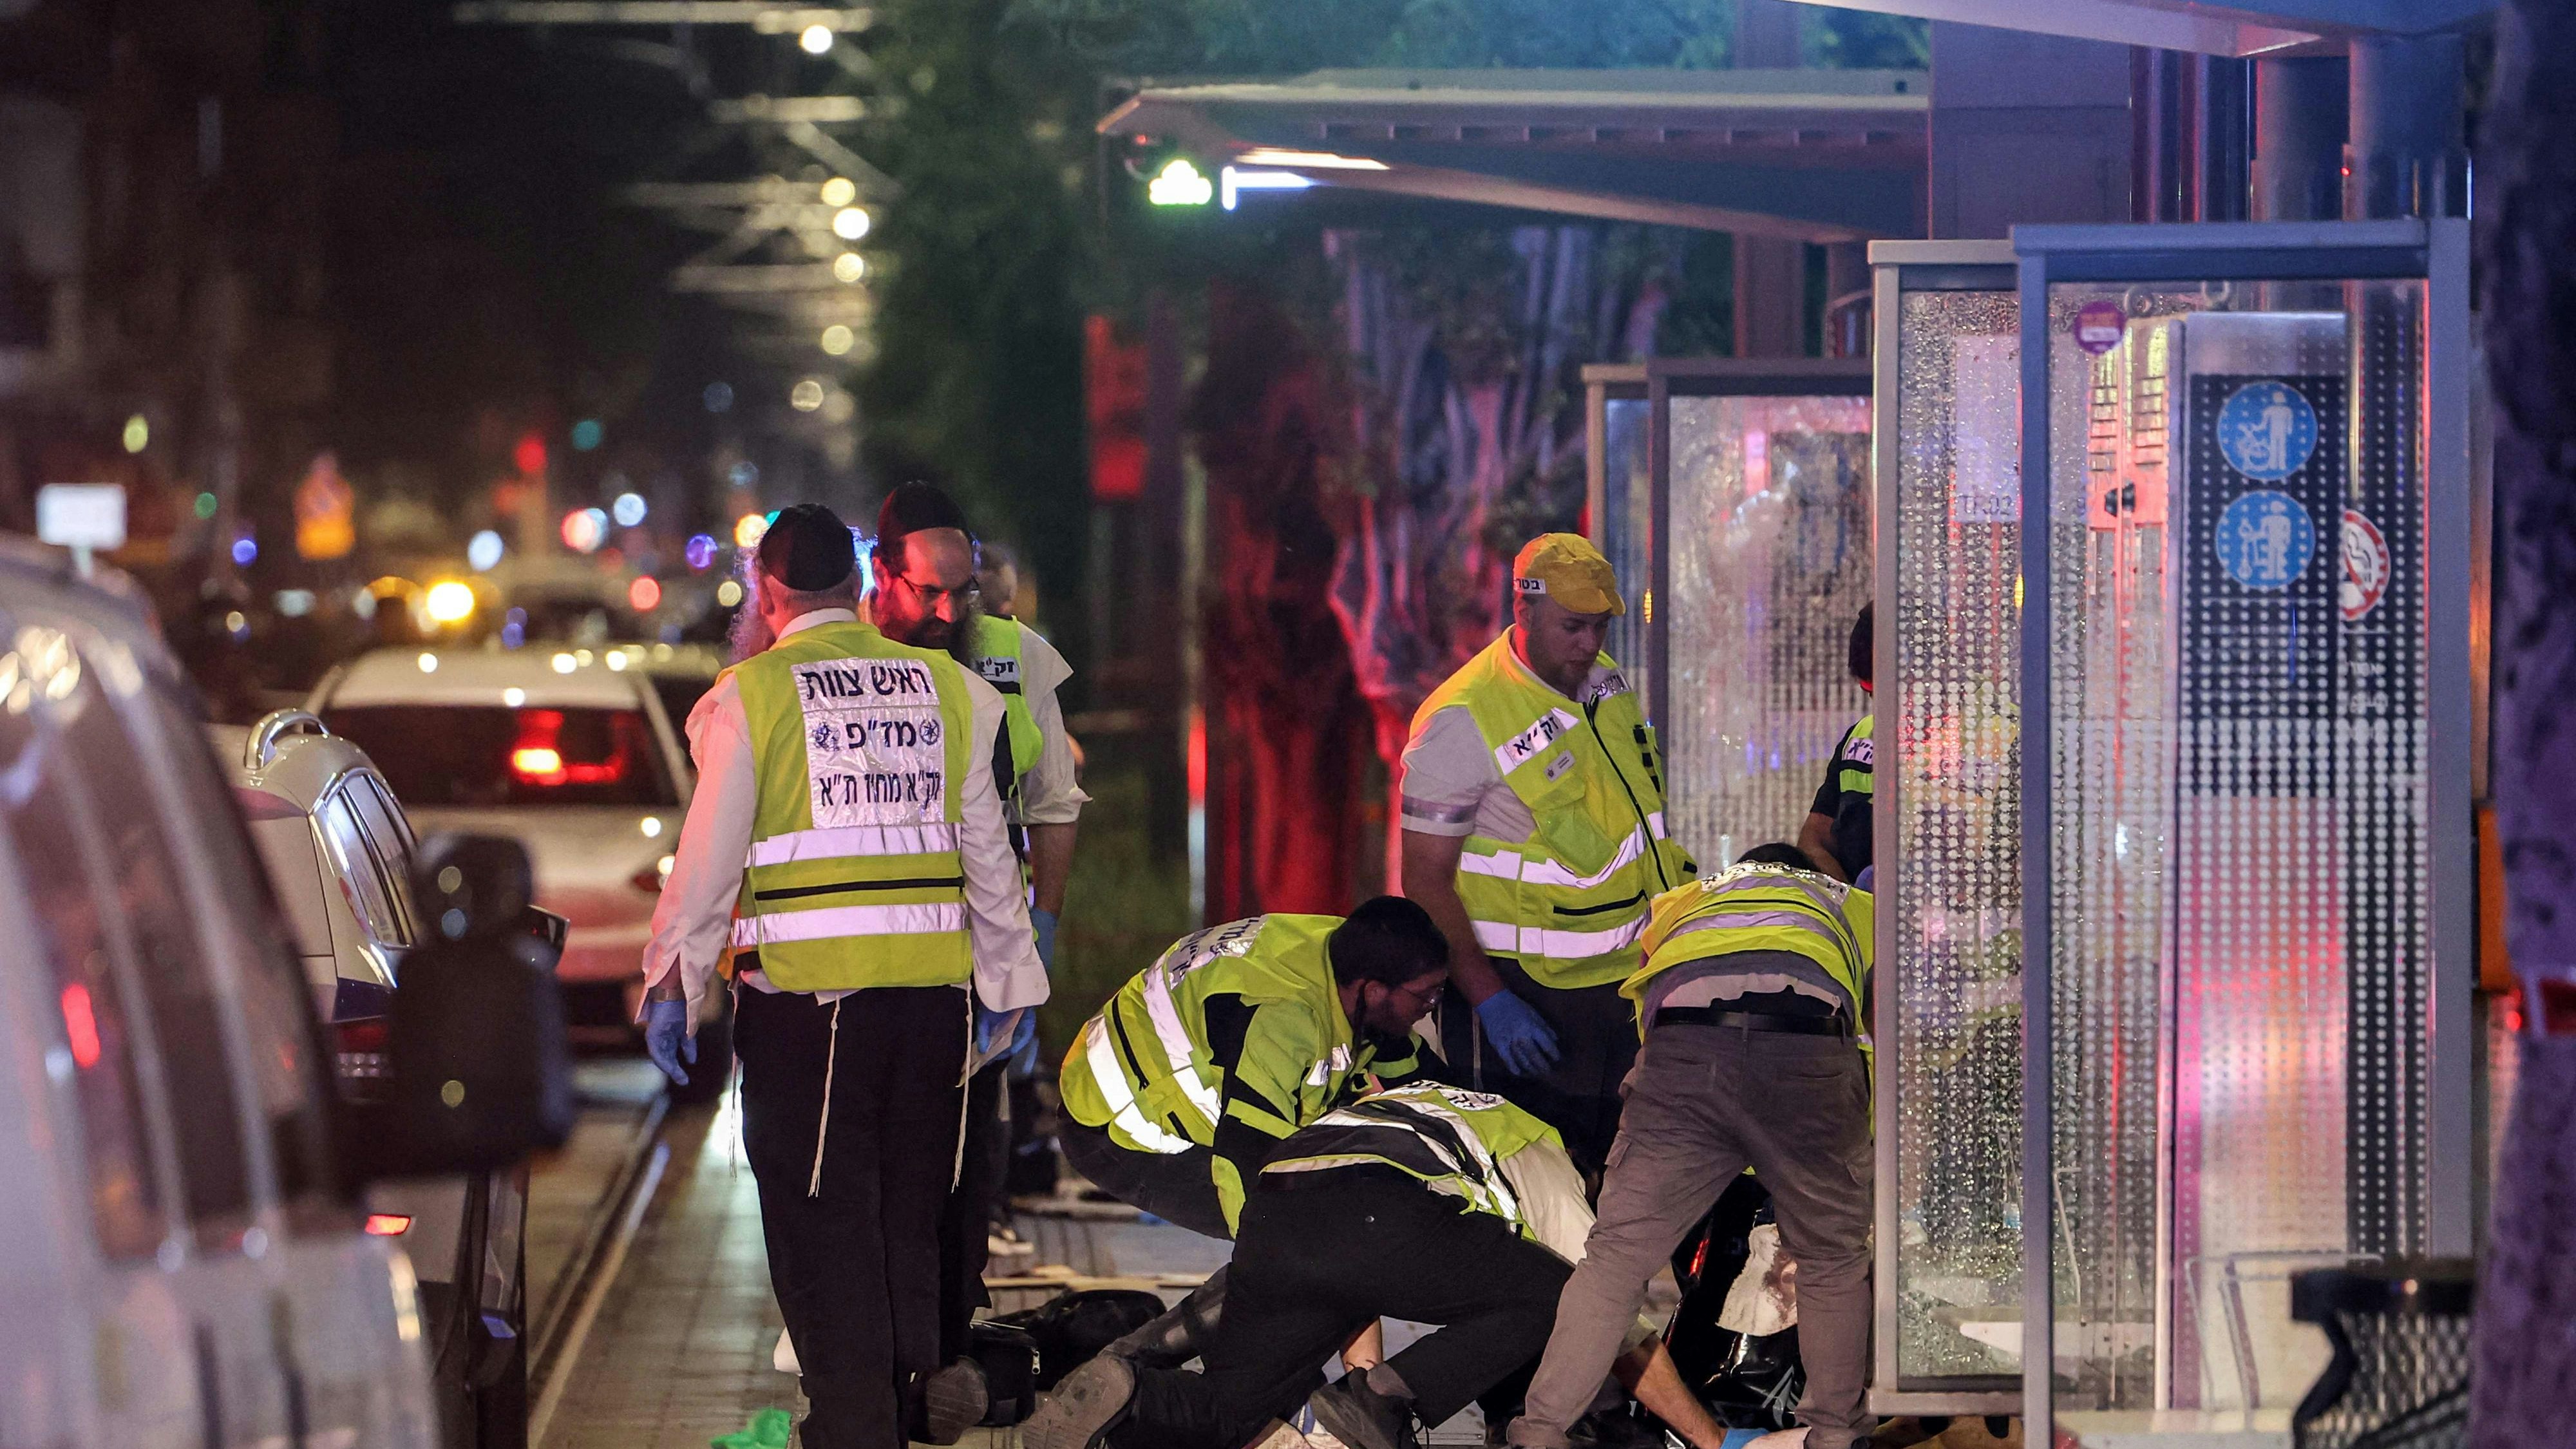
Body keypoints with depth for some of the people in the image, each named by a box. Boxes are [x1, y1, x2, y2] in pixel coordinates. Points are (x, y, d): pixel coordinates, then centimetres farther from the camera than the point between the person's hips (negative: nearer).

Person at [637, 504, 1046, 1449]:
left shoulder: (752, 695, -5)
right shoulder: (945, 688, 7)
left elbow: (709, 859, -4)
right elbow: (987, 853, 12)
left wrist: (670, 983, 5)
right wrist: (1009, 984, 19)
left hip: (806, 1002, -4)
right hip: (932, 992, 4)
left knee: (822, 1231, 2)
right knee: (911, 1225, 15)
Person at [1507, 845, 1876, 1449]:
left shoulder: (1681, 903, 42)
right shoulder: (1858, 907, 39)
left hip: (1679, 1055, 1)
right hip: (1806, 1053, -1)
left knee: (1615, 1255, 7)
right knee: (1834, 1257, 19)